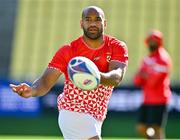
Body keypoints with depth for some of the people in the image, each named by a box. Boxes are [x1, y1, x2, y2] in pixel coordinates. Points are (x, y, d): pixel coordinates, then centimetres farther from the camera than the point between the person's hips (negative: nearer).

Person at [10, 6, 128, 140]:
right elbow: (46, 80, -16)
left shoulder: (117, 47, -4)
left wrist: (98, 77, -47)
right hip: (73, 112, -5)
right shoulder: (68, 51, -9)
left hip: (96, 118, 5)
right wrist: (32, 91, -40)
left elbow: (117, 77, -23)